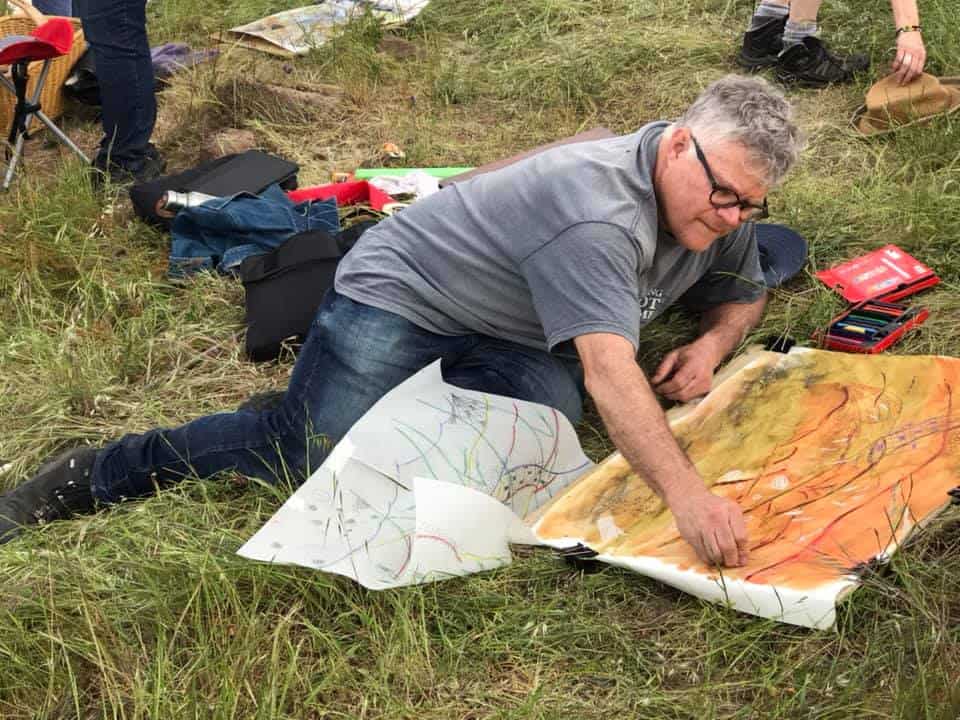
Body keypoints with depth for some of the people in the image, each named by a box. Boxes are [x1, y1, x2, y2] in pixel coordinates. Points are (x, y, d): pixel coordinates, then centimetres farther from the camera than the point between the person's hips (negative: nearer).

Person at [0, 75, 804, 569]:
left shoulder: (722, 214, -3)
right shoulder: (595, 205, -32)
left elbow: (745, 293, 16)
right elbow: (610, 371, -41)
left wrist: (713, 342, -7)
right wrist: (686, 496, -48)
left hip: (514, 339, 8)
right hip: (404, 292, -8)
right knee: (313, 456, -21)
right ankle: (100, 472, -2)